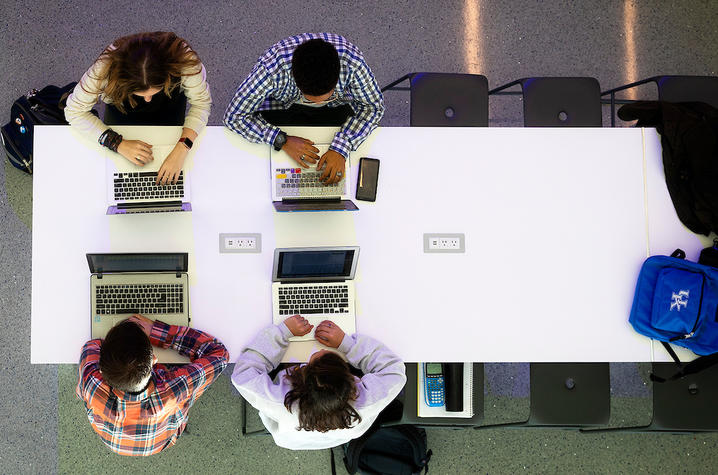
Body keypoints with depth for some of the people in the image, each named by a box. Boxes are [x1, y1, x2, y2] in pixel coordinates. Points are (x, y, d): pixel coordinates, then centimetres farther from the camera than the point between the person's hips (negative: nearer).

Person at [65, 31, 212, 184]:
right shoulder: (105, 68, -41)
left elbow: (201, 103, -26)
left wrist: (182, 148, -40)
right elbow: (74, 111, -27)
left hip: (169, 103, 0)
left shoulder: (184, 58, -43)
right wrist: (118, 143, -39)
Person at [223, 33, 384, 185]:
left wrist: (341, 149, -32)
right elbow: (234, 116, -26)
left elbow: (374, 106, -19)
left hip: (337, 107, 1)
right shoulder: (271, 68, -39)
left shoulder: (352, 62, -36)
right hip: (282, 105, -1)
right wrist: (282, 140, -37)